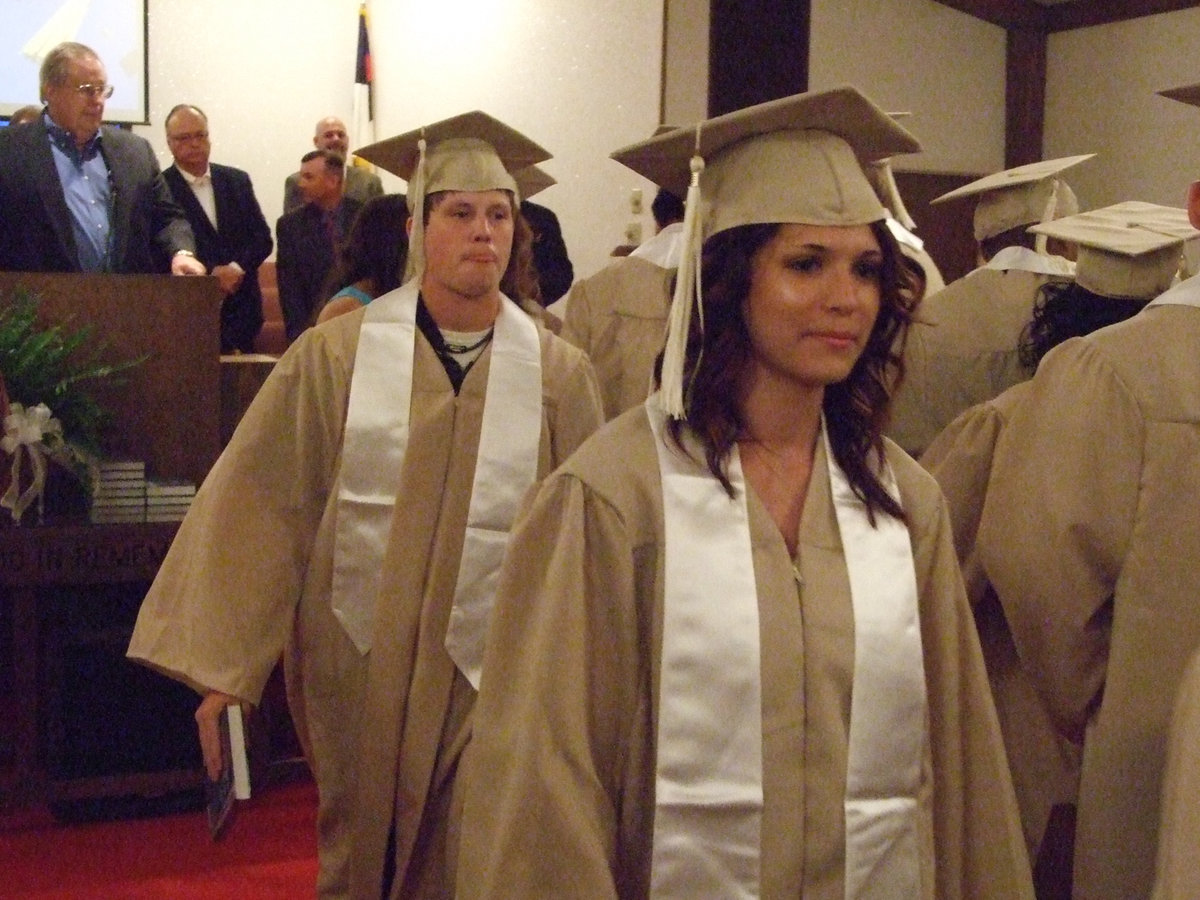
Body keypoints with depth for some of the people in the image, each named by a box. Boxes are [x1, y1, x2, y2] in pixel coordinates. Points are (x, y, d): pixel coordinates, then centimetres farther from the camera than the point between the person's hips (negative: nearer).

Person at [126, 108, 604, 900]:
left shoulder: (560, 374, -3)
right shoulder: (337, 356, -6)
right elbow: (261, 509, -5)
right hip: (360, 674, 0)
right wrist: (221, 668, -7)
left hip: (493, 684, 0)